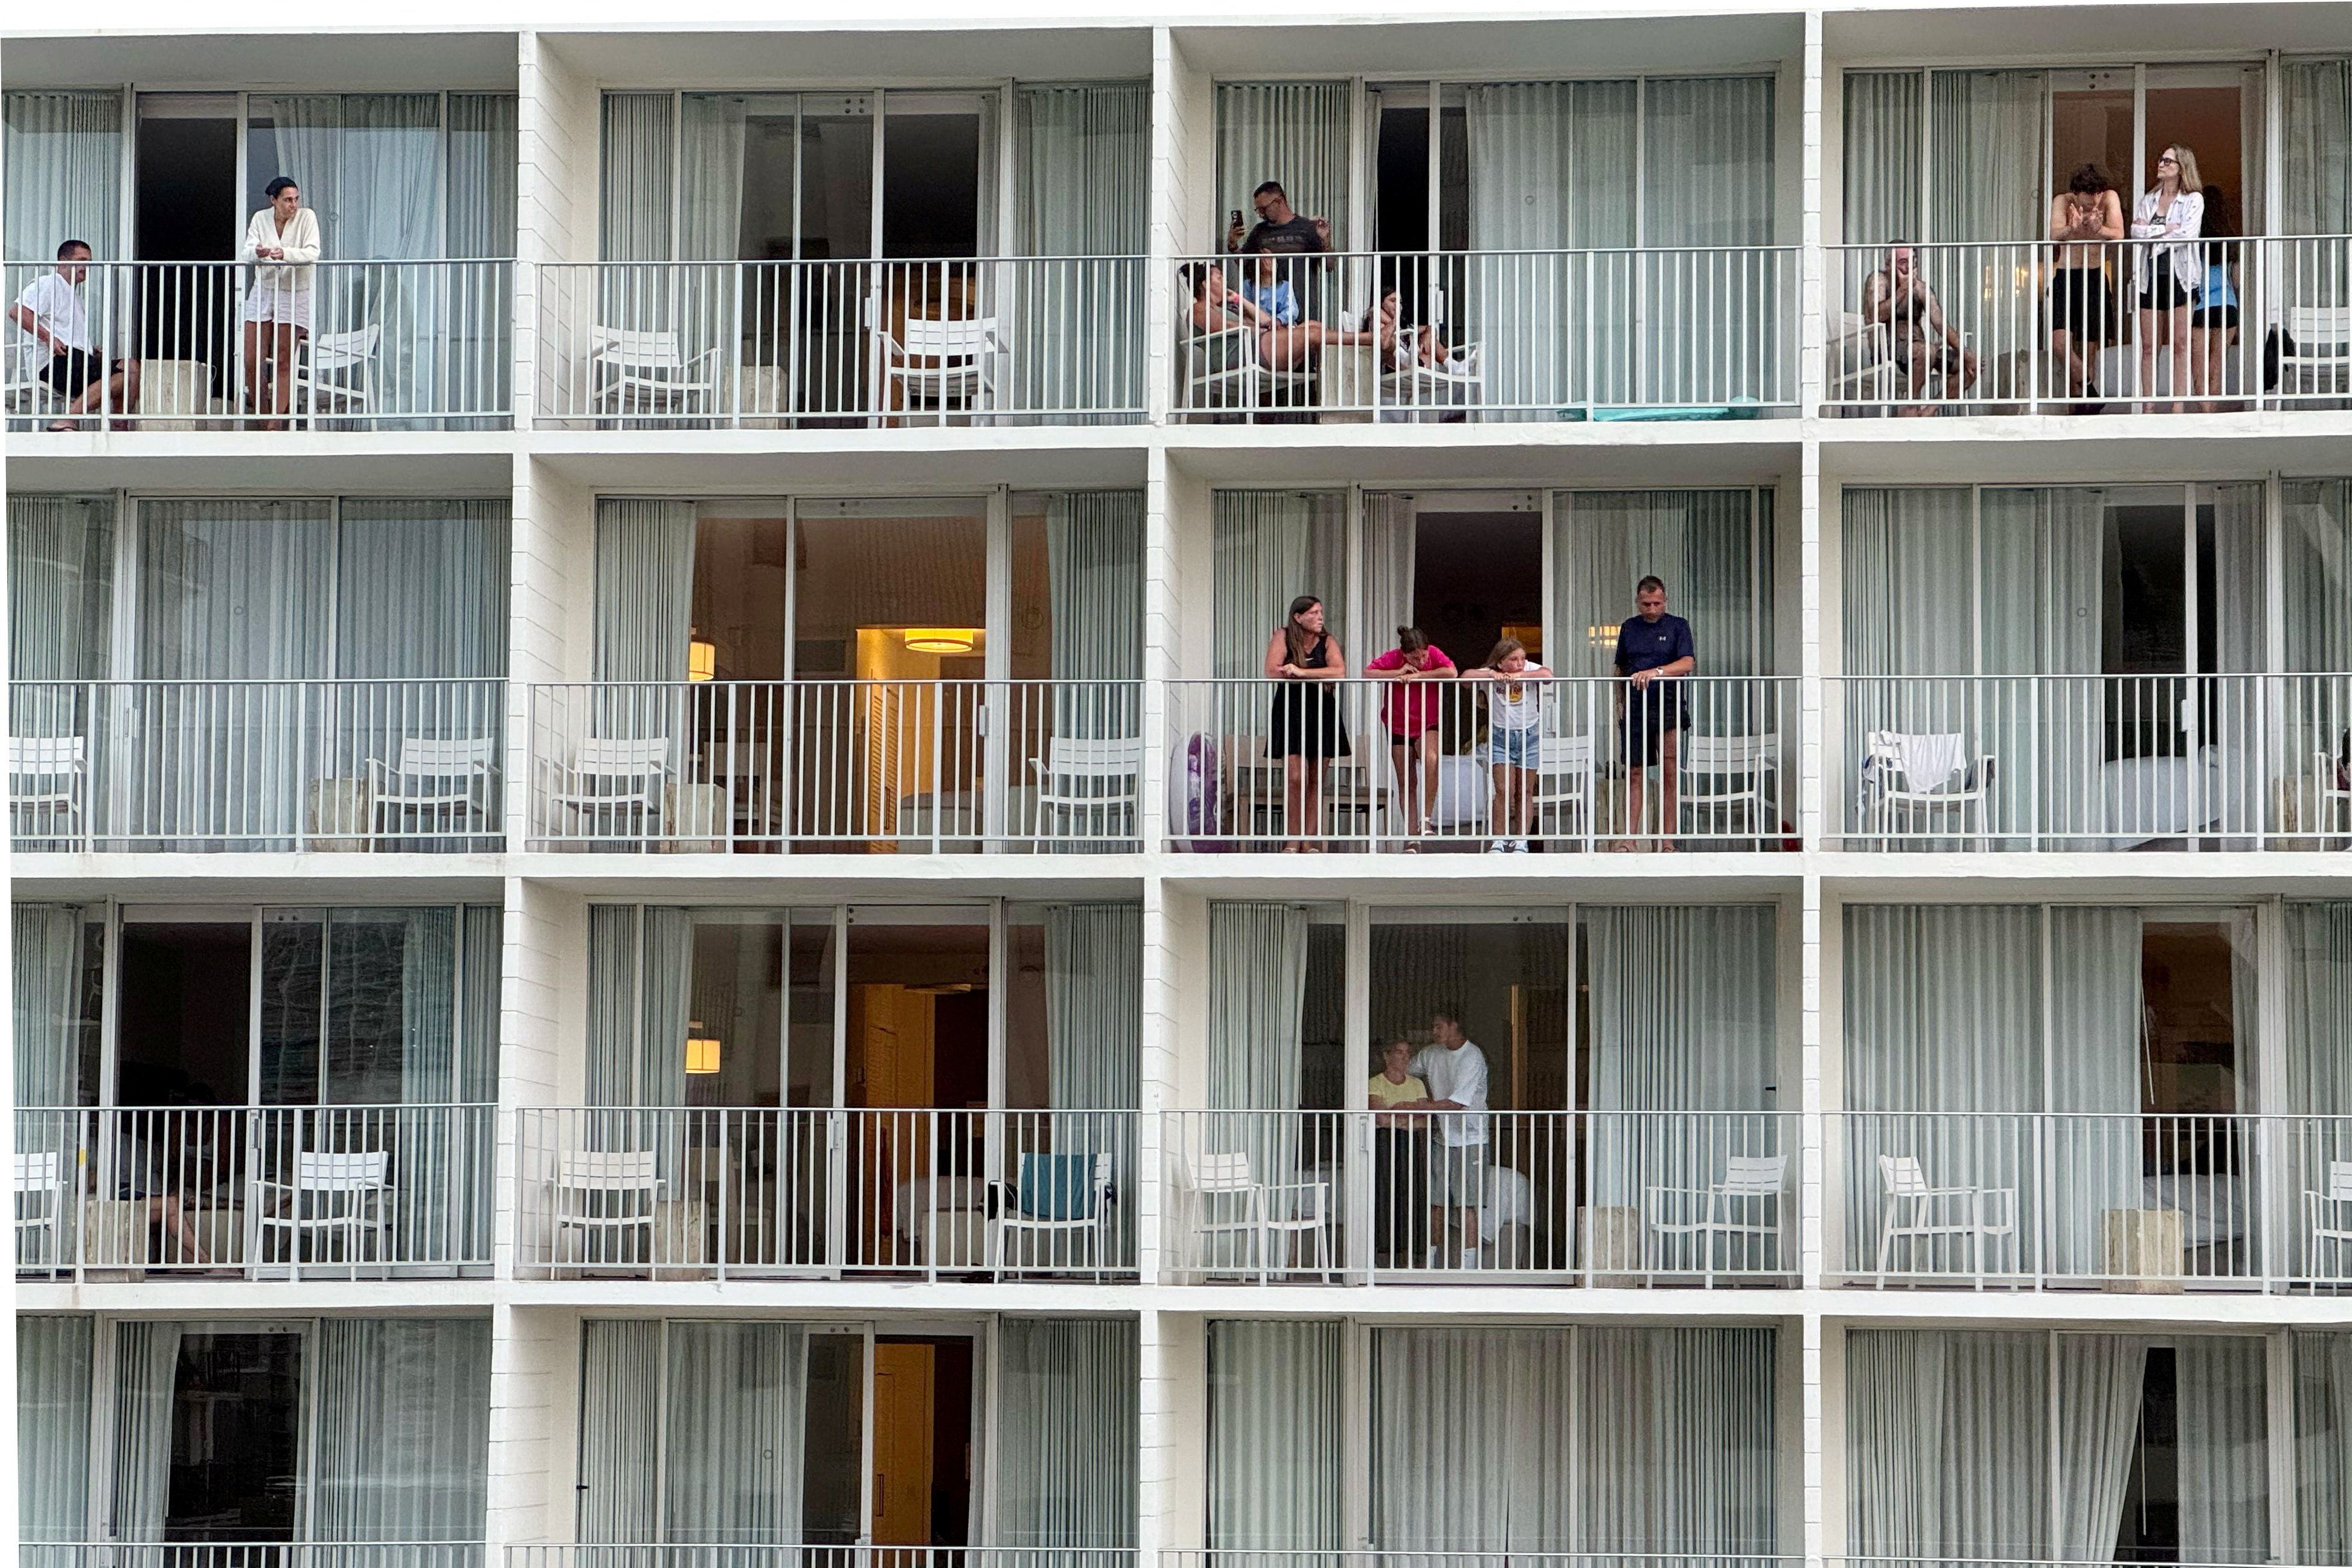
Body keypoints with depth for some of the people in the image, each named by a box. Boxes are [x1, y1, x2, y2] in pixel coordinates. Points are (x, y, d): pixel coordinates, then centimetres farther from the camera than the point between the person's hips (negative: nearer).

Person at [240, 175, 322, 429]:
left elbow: (313, 252, -18)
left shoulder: (306, 217, -6)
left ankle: (276, 421, -2)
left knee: (284, 363, -5)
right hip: (263, 292, 3)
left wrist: (285, 254, -36)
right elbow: (246, 253, -7)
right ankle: (261, 416, 11)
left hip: (294, 295, -3)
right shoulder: (261, 218, 2)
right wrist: (257, 252, -32)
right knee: (252, 360, -3)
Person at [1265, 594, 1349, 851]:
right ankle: (1292, 843, -5)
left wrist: (1301, 672, -19)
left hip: (1322, 713, 3)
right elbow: (1273, 672, -15)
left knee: (1316, 781, 2)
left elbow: (1339, 672, -14)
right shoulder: (1282, 637, -2)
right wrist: (1319, 674, -10)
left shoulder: (1328, 641, 3)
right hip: (1290, 712, -2)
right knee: (1295, 778, -12)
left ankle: (1309, 843, 4)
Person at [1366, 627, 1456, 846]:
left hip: (1428, 724, -1)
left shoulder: (1434, 653, -14)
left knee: (1431, 760, -32)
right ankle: (1412, 837, 11)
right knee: (1407, 783, 4)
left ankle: (1427, 818, -22)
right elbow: (1367, 673, -23)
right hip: (1398, 727, 1)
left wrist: (1418, 675, -28)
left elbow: (1451, 672, -29)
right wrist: (1399, 672, -29)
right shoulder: (1393, 658, -14)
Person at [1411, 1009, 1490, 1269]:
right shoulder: (1431, 1054, 7)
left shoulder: (1473, 1057, -14)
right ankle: (1432, 1266, 13)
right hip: (1441, 1138, 6)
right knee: (1436, 1204, 7)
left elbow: (1458, 1103, -20)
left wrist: (1415, 1108, -18)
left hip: (1469, 1140, -6)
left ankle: (1469, 1267, -12)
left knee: (1467, 1205, -10)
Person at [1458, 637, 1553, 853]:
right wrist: (1493, 675, -26)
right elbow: (1465, 676, -19)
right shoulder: (1490, 674, -7)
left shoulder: (1530, 670, -6)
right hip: (1500, 736, -1)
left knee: (1525, 792, 3)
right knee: (1504, 791, -9)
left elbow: (1547, 675, -25)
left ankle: (1521, 841, 7)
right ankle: (1499, 841, -5)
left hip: (1529, 735, 1)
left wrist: (1519, 675, -29)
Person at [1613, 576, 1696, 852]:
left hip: (1669, 707, -3)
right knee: (1634, 774, 0)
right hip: (1635, 709, 3)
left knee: (1669, 774, -5)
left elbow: (1688, 663, -10)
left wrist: (1656, 672, -24)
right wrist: (1620, 704, 8)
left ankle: (1667, 840, -3)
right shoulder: (1629, 628, 14)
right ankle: (1631, 838, 0)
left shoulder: (1678, 626, 4)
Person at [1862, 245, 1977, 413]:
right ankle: (1911, 404, -18)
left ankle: (1930, 409, -5)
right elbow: (1876, 317, -20)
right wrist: (1904, 289, -18)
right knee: (1927, 351, -37)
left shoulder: (1921, 288, 13)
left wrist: (1965, 354, -4)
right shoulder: (1879, 280, -3)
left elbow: (1942, 325, 8)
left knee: (1971, 365, -4)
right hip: (1888, 349, -7)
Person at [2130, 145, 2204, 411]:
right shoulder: (2147, 201, 15)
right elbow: (2136, 232, 2)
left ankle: (2179, 404, -3)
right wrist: (2166, 229, -9)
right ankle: (2148, 405, 2)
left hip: (2180, 276, -4)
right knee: (2148, 346, 1)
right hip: (2151, 277, 4)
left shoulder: (2193, 200, 2)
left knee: (2180, 344, -3)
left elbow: (2187, 234, -12)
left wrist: (2150, 232, -4)